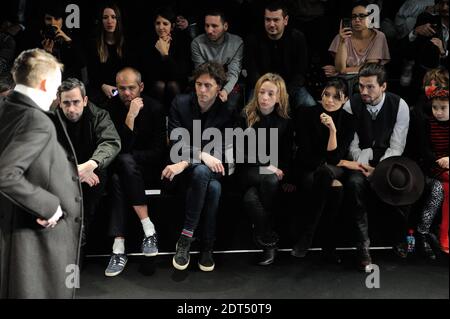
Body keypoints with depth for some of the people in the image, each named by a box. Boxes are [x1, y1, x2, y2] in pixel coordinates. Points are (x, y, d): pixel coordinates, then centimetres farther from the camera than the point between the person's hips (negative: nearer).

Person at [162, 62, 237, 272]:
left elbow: (220, 151, -11)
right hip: (183, 168, -1)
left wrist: (186, 162, -25)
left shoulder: (227, 112, -3)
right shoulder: (180, 103, -1)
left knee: (214, 186, -34)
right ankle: (206, 246, -27)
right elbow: (176, 142, -9)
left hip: (211, 169, 1)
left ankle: (186, 236, -18)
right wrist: (202, 155, -27)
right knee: (202, 171, -35)